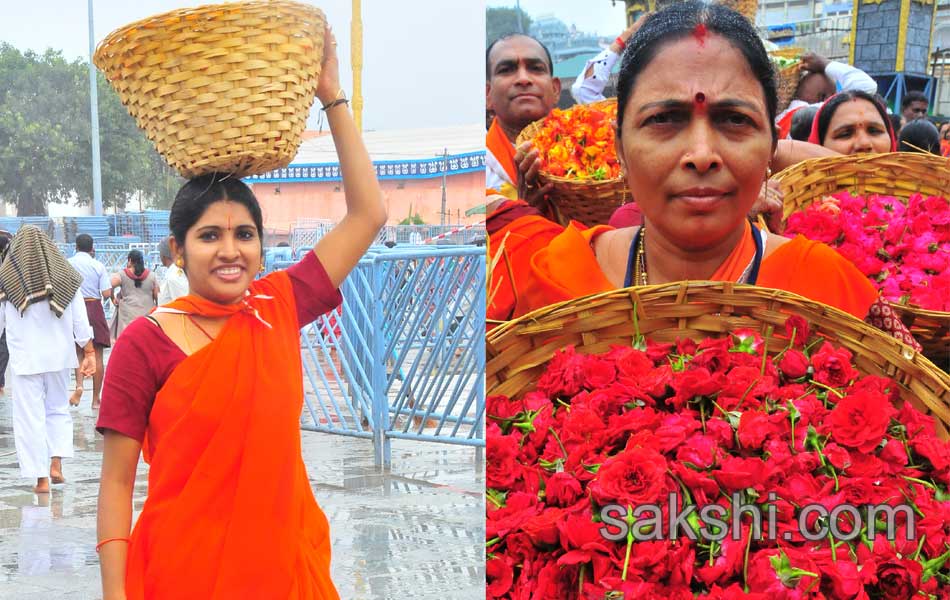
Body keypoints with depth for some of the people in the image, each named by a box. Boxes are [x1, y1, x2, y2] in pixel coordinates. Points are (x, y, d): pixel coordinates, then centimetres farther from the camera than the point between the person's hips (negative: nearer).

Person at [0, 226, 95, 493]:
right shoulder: (64, 275, 1)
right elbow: (80, 319, 1)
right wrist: (89, 352, 6)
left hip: (25, 358, -2)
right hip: (59, 356, 3)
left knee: (30, 416, 4)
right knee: (58, 409, 19)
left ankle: (41, 478, 4)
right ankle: (56, 463, 5)